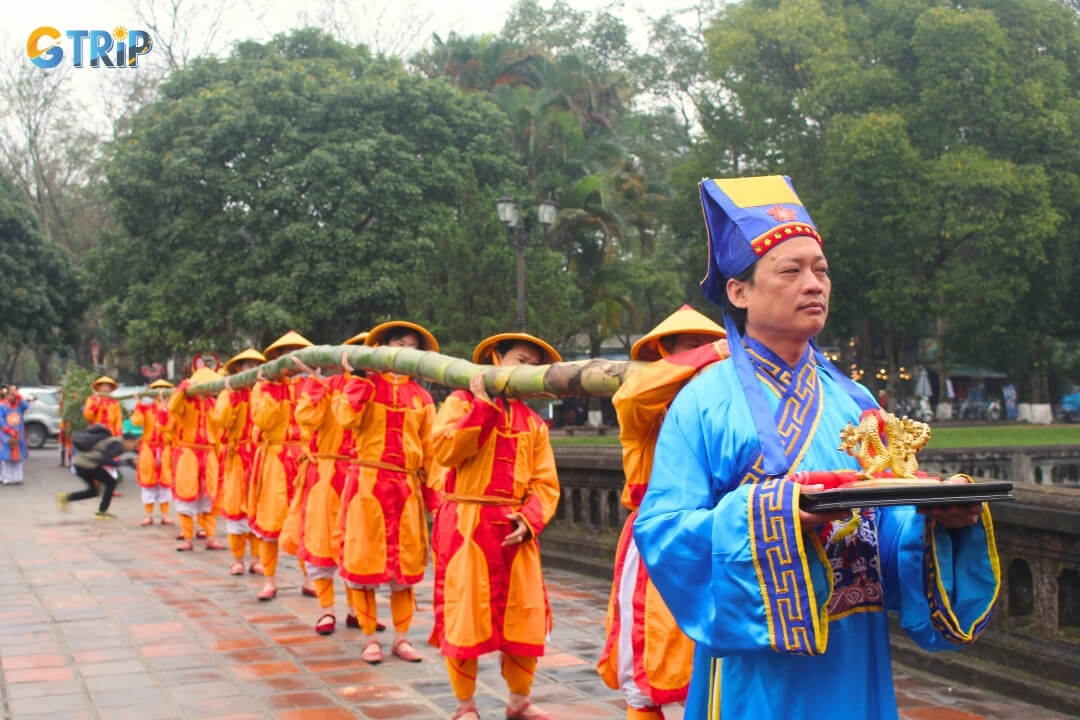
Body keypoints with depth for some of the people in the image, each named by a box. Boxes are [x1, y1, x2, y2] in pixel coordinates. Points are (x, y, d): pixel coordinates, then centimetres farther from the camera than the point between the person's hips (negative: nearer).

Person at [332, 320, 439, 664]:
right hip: (367, 482, -3)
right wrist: (358, 378, -14)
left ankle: (401, 636, 16)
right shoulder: (366, 385, 3)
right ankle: (369, 636, 10)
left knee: (405, 561, 6)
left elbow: (429, 450, 11)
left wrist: (432, 494, 6)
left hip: (407, 487, 3)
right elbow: (347, 417, -17)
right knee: (364, 557, 0)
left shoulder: (421, 397, 10)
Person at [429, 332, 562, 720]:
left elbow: (545, 483, 7)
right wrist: (483, 404, -18)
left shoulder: (534, 422, 13)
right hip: (466, 527, -4)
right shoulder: (462, 402, 1)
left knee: (524, 615, 5)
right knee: (465, 613, -2)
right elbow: (445, 450, -18)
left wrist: (529, 520, -11)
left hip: (514, 530, 4)